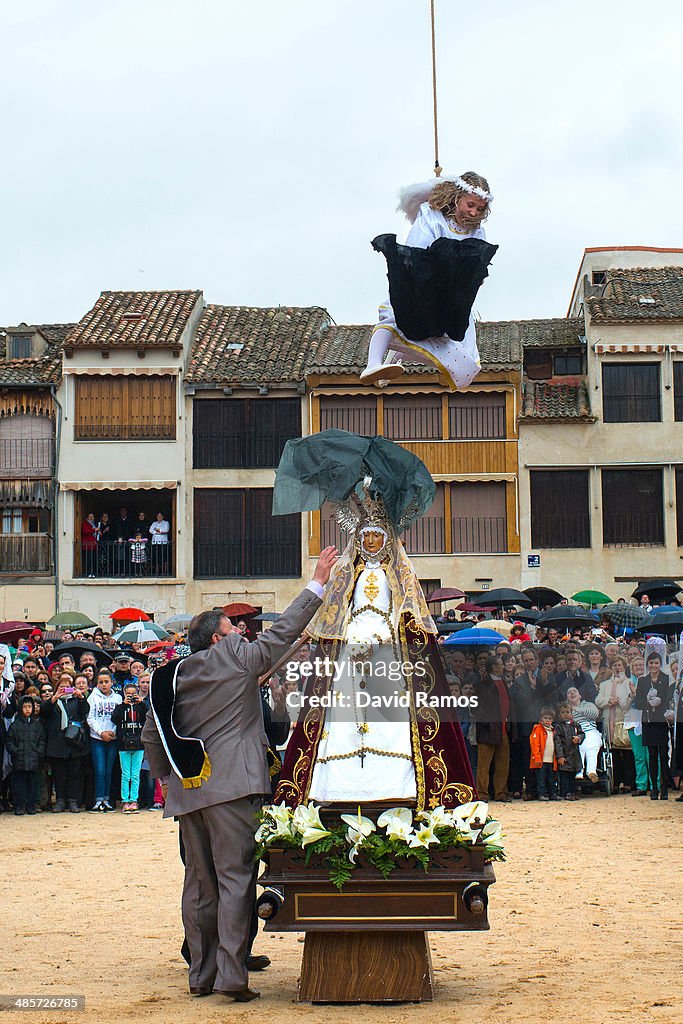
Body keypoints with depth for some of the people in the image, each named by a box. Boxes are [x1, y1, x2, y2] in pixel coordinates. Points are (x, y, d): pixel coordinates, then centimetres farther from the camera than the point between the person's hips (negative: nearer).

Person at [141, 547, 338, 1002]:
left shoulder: (174, 675, 13)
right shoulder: (237, 658, -3)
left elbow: (152, 733, 13)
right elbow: (283, 632, -3)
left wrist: (167, 777, 22)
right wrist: (318, 583, 2)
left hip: (188, 789, 6)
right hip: (232, 786, -6)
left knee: (200, 881, 11)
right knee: (235, 877, -6)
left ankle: (202, 974, 15)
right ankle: (232, 974, -11)